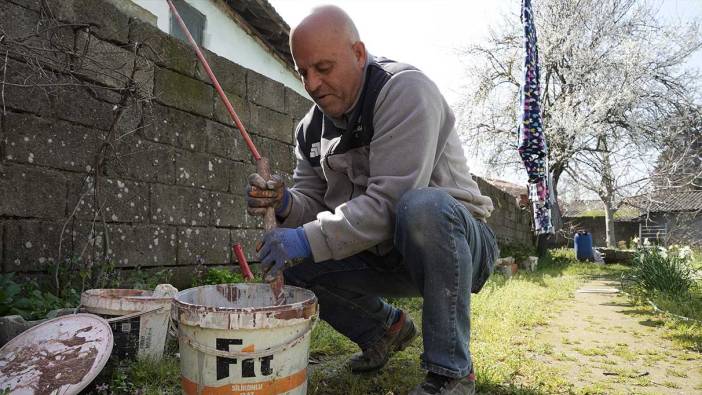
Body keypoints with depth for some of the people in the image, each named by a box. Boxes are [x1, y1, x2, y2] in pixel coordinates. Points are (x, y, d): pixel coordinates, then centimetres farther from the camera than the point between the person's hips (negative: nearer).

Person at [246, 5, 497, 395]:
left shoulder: (405, 89, -19)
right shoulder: (313, 127, 5)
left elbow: (392, 201, -29)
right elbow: (313, 205, 4)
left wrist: (309, 240, -32)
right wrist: (284, 204, -18)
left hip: (456, 238, -6)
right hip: (384, 256, 7)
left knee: (422, 208, -39)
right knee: (286, 257, -6)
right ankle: (385, 327, 15)